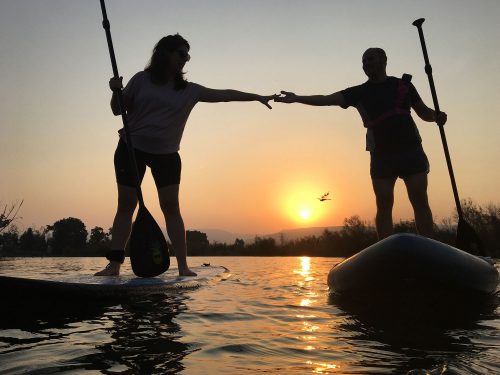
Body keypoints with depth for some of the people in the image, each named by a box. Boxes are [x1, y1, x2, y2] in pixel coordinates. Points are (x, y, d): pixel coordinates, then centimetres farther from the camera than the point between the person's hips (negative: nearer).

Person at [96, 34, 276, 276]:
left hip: (166, 154, 1)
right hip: (132, 149, -1)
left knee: (171, 207, -7)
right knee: (126, 205, 0)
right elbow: (118, 110, 3)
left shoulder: (189, 91, 6)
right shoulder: (142, 80, 1)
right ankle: (114, 264, 6)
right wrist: (115, 92, -17)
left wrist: (257, 97, 4)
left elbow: (223, 95, 6)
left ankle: (183, 267, -6)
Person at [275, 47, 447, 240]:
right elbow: (327, 99, -2)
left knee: (420, 202, -3)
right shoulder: (359, 92, 8)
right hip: (381, 154, 0)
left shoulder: (403, 84, 11)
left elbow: (423, 112, 15)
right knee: (384, 206, -4)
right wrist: (296, 98, -14)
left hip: (411, 151, 0)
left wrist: (437, 116, -7)